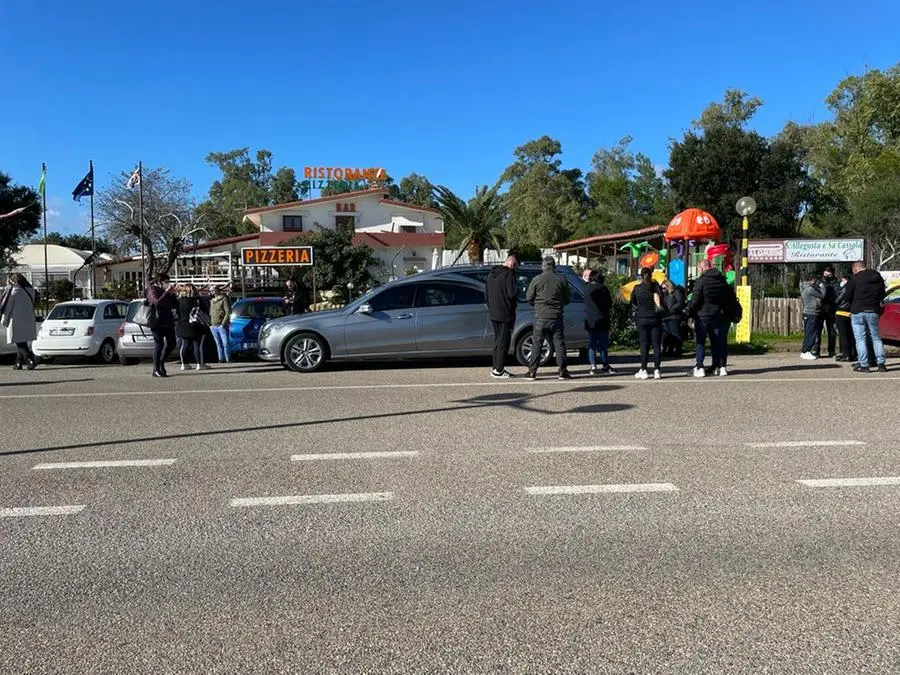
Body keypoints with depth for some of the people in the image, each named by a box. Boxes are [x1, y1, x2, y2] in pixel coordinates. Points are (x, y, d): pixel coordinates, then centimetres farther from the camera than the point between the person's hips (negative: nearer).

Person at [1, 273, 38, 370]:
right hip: (29, 321, 6)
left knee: (20, 343, -4)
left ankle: (32, 359, -20)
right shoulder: (30, 291, 8)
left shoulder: (12, 291, -9)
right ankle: (19, 363, 15)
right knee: (23, 343, 13)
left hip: (16, 320, -6)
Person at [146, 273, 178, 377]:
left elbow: (175, 305, 13)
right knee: (159, 344, -7)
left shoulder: (166, 290, 14)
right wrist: (167, 292, -22)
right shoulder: (152, 290, -5)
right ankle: (156, 370, -3)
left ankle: (161, 363, 24)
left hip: (168, 322, 7)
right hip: (158, 322, -7)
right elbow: (157, 302, -24)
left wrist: (172, 294, -1)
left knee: (171, 344, 7)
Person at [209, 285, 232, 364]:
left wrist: (223, 323, -16)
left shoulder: (224, 299, -4)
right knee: (218, 343, 7)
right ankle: (221, 359, 10)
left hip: (222, 326, -6)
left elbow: (228, 312, -10)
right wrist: (210, 323, 12)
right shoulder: (212, 301, 17)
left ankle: (228, 359, -3)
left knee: (225, 343, -7)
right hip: (213, 326, 7)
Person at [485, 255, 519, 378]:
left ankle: (496, 367, 19)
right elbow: (512, 293, -20)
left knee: (497, 340, 16)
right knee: (503, 341, -2)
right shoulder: (508, 274, -14)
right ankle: (498, 370, -3)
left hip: (493, 314, 8)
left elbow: (486, 294, 17)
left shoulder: (491, 274, 13)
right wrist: (517, 287, 0)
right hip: (505, 314, -8)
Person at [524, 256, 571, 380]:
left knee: (536, 344, 3)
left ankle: (532, 371, 2)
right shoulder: (561, 280, 1)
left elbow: (529, 298, -1)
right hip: (556, 317, 1)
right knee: (559, 343, 7)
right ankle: (562, 371, 7)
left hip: (540, 317, -1)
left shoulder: (536, 280, -5)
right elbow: (567, 299, 8)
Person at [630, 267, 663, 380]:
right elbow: (661, 301, -8)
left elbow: (632, 302, 9)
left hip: (642, 319, 0)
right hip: (655, 319, 0)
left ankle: (643, 370, 2)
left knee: (644, 345, 3)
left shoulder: (637, 288, -2)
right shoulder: (656, 286, -4)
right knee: (657, 345, 3)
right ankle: (656, 370, 1)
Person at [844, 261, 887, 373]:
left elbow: (847, 297, -7)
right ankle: (881, 364, 8)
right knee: (876, 337, 12)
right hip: (873, 311, 5)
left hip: (858, 312, -5)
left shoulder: (855, 278, -8)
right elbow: (883, 294, 18)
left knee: (860, 339, -1)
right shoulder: (878, 277, 10)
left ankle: (863, 365, -4)